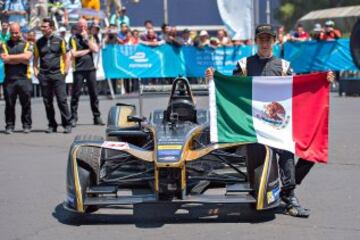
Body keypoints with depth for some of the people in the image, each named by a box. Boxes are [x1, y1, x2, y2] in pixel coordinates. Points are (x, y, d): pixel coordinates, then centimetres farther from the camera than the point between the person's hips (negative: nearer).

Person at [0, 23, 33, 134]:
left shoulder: (26, 44, 11)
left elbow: (27, 56, -8)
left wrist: (11, 57, -4)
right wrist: (21, 58, -4)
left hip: (24, 78, 0)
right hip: (9, 78, 0)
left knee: (26, 103, 1)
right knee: (9, 104, 1)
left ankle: (27, 125, 9)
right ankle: (9, 126, 8)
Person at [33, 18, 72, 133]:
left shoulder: (59, 40, 3)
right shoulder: (39, 42, 10)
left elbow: (66, 56, 6)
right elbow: (36, 58, 17)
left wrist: (65, 70, -2)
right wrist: (36, 70, 5)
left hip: (57, 73, -3)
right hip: (44, 75, 3)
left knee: (62, 100, -7)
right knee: (47, 101, 5)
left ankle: (67, 124, -1)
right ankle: (52, 125, 14)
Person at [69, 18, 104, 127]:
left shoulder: (90, 38, 13)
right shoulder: (73, 39, 3)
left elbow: (96, 49, -4)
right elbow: (74, 54, -10)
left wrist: (86, 38, -4)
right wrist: (88, 50, -4)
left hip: (90, 69, 3)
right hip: (78, 70, -3)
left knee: (94, 93, 5)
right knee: (76, 94, -1)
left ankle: (97, 117, 11)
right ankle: (73, 118, 3)